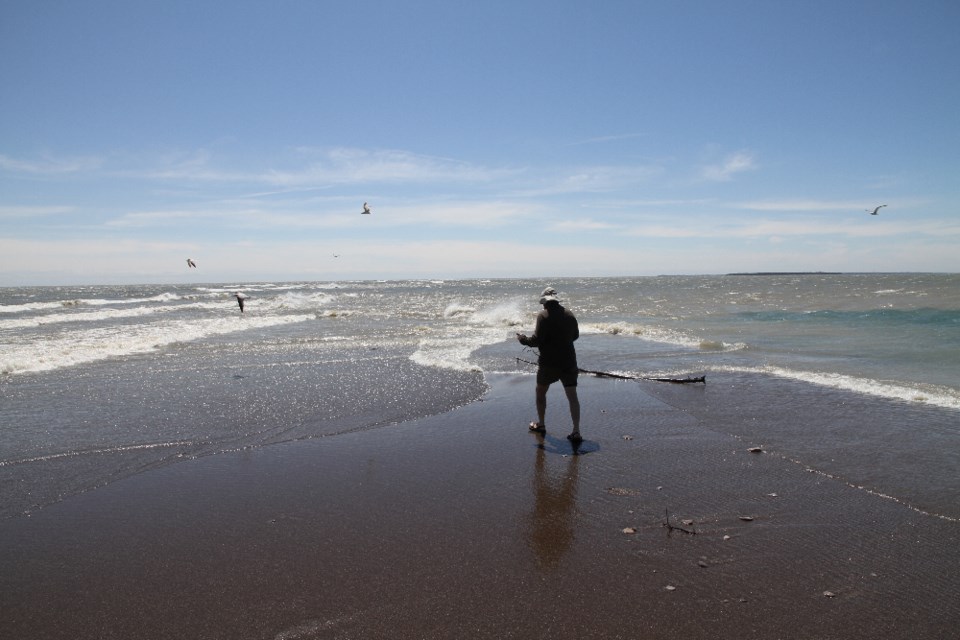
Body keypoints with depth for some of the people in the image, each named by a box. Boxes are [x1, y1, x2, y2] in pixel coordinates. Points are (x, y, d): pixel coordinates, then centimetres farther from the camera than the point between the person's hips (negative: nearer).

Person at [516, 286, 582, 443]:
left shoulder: (543, 315, -12)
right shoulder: (569, 314, 6)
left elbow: (537, 340, -17)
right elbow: (575, 335, 18)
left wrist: (524, 339, 1)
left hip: (549, 362, -4)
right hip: (569, 361, 4)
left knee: (540, 392, 18)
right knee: (572, 396, 3)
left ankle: (540, 424, 28)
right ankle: (576, 431, -2)